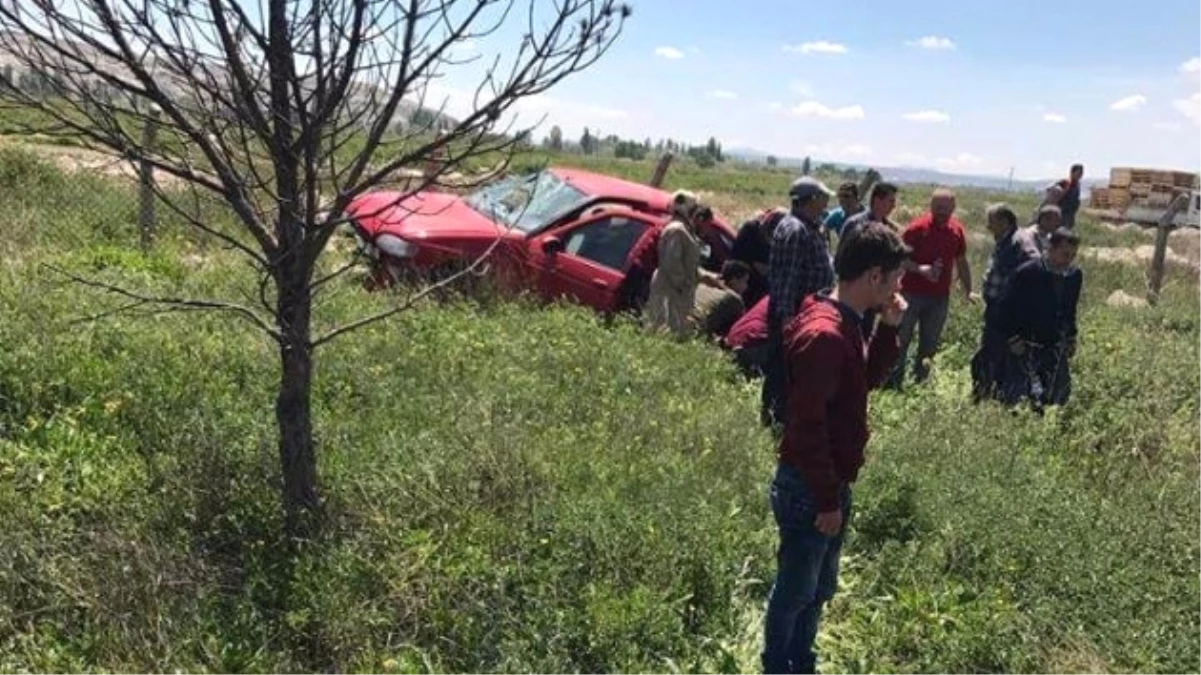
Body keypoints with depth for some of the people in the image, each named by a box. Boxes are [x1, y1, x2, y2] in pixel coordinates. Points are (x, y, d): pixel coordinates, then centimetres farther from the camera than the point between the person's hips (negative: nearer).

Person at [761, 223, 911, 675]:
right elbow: (807, 427, -26)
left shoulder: (845, 324, 5)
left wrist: (888, 330, 3)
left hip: (831, 484, 10)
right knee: (794, 592, 9)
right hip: (808, 490, -10)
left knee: (820, 589, 23)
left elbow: (869, 379, 19)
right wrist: (827, 500, -20)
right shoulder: (823, 335, -27)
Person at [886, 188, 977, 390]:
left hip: (940, 298, 4)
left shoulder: (957, 230, 5)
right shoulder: (918, 227, -10)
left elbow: (961, 262, 16)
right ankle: (893, 382, 9)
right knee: (902, 339, 1)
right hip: (912, 294, -4)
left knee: (930, 344, 8)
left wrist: (968, 291, 14)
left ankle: (920, 382, 18)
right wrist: (920, 269, -25)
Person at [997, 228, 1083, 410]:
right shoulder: (1027, 273, -14)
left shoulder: (1075, 275, 2)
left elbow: (1070, 310, 17)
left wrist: (1071, 338, 12)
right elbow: (1008, 309, -7)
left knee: (1059, 396, 6)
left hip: (1056, 350, 5)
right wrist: (1013, 339, -11)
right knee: (1014, 398, -7)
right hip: (1025, 347, -5)